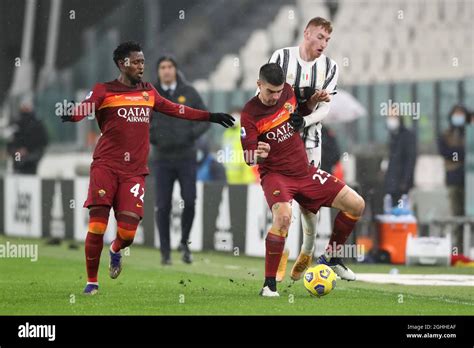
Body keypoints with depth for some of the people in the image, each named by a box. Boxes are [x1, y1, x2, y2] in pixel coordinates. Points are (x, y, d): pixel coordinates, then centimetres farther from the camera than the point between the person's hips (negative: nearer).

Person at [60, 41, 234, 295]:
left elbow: (177, 110, 28)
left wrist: (210, 117, 30)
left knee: (128, 233, -8)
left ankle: (116, 251, 29)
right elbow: (83, 109, -16)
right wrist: (69, 114, -39)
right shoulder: (104, 91, 1)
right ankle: (91, 281, 4)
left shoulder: (148, 92, 17)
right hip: (106, 167, -3)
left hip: (135, 171, 3)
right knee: (97, 226, -12)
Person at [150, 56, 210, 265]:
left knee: (189, 202, -10)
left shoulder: (189, 93, 2)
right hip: (163, 159, 0)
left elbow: (205, 120, 6)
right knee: (163, 207, -2)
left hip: (187, 157, 0)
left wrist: (192, 134, -11)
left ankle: (184, 243, 12)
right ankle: (165, 252, 6)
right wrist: (153, 138, -8)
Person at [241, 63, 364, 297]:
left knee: (356, 204, 1)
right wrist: (259, 154, -40)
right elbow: (248, 157, -16)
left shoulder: (288, 92, -1)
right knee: (283, 216, -36)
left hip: (304, 171, 6)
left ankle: (330, 258, 21)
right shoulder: (250, 114, -16)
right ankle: (269, 283, -24)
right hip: (275, 175, -6)